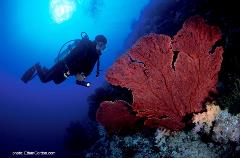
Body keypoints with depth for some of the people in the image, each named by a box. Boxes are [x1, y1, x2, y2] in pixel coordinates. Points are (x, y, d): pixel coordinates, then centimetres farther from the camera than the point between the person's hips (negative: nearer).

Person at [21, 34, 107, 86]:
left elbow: (89, 68, 1)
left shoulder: (95, 54, -3)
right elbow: (71, 58, -34)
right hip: (63, 67, -8)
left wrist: (83, 75, -21)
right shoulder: (85, 45, -27)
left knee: (56, 81, 29)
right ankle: (37, 67, 26)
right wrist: (77, 74, -32)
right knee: (44, 79, 0)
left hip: (69, 70, 8)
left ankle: (44, 70, 46)